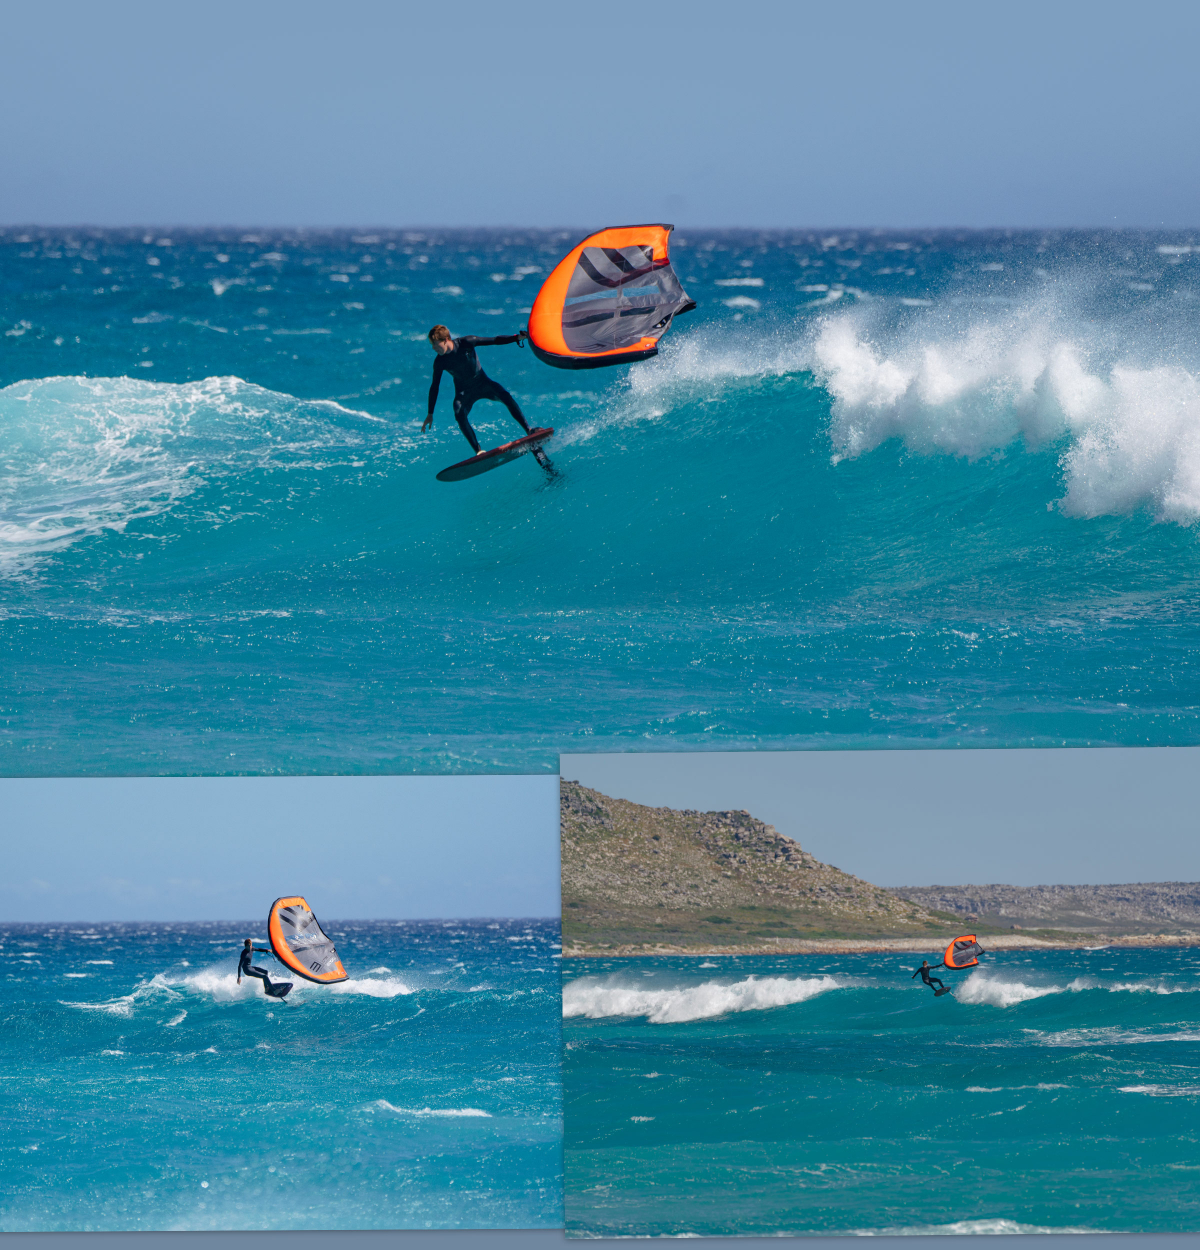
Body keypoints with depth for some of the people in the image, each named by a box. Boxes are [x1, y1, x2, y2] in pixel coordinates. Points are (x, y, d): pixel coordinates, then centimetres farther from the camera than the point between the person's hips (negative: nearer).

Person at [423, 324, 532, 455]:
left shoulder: (466, 343, -18)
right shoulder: (440, 362, -13)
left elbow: (494, 341, -12)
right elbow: (434, 386, -2)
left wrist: (517, 337, -22)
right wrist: (430, 414, 2)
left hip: (483, 383, 0)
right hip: (464, 392, 0)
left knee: (505, 397, -26)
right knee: (459, 415, -29)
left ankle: (529, 431, -26)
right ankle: (478, 451, -30)